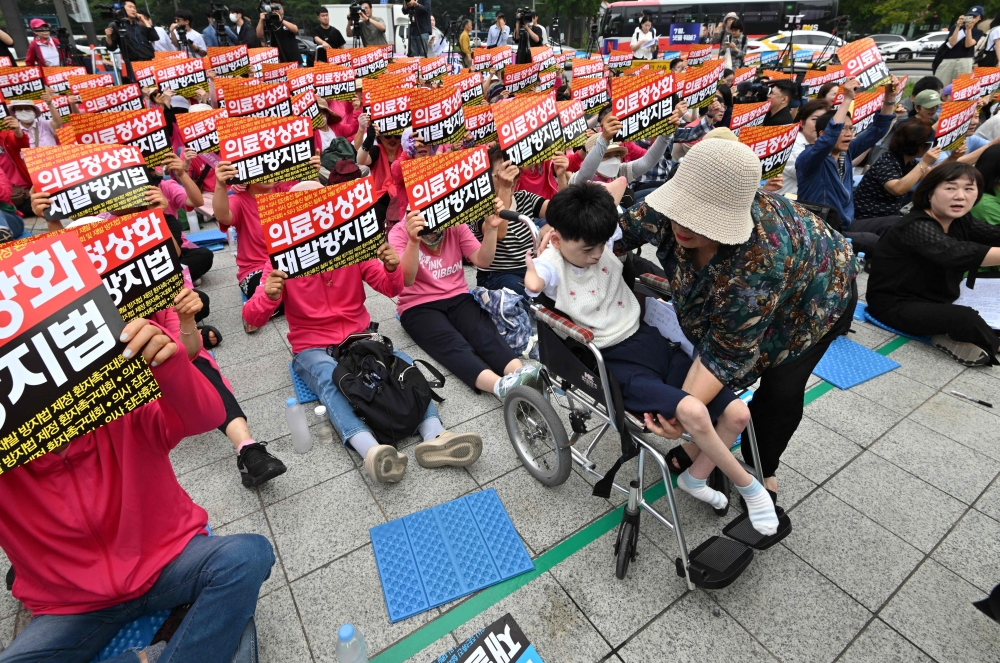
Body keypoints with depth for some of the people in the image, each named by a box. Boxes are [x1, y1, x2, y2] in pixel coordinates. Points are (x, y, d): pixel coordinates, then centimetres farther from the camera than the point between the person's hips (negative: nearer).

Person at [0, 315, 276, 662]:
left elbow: (205, 416, -30)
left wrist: (168, 363, -50)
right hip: (73, 605, 2)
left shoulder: (121, 406, -14)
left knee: (248, 554, -28)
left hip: (167, 562, -2)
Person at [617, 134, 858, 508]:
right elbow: (620, 232, -12)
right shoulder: (669, 210, -32)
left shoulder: (760, 261, -47)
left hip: (814, 292, -4)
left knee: (781, 391, -3)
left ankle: (762, 468, 24)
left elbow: (728, 350, -39)